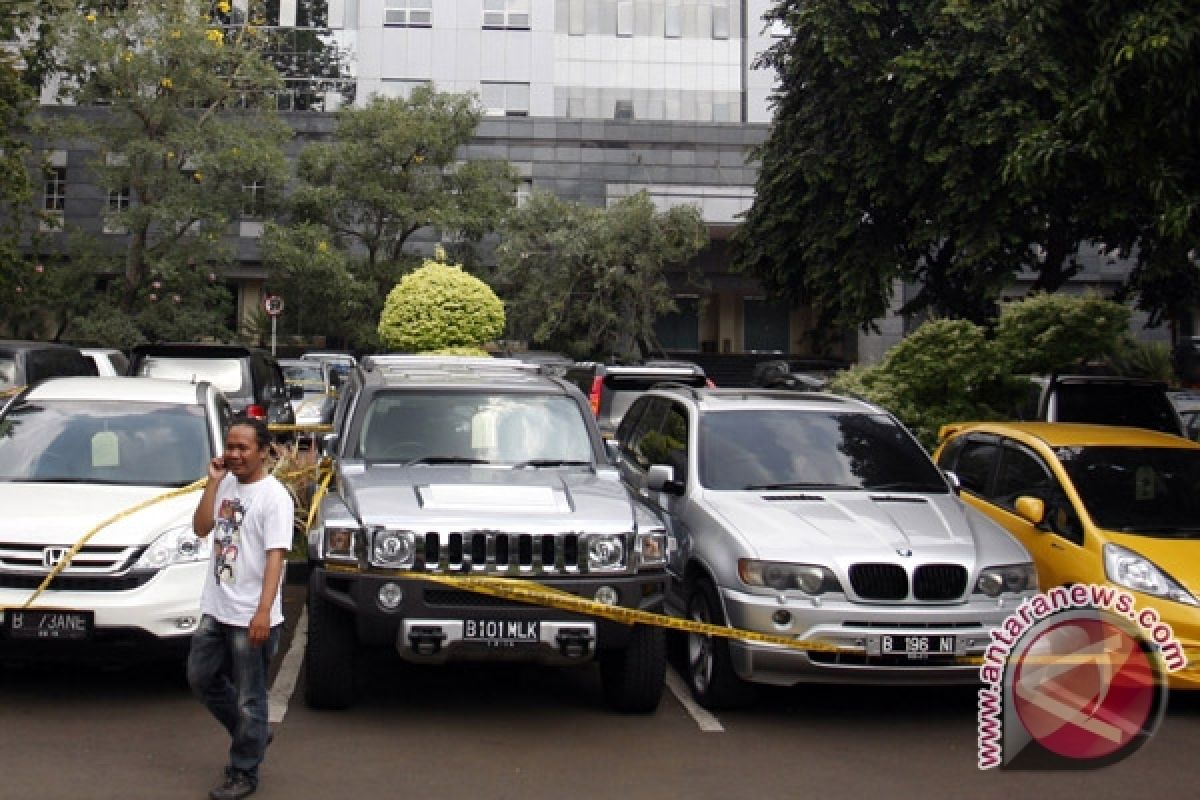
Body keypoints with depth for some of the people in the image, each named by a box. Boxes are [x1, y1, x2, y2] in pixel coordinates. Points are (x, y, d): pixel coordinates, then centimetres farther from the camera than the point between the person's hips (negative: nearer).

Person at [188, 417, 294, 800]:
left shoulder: (274, 496, -14)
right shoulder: (226, 485, 8)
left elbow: (275, 555, -20)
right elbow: (201, 528, 3)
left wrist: (264, 612, -27)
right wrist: (213, 482, -6)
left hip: (251, 615, -8)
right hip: (215, 609, 8)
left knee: (249, 698, 3)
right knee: (201, 678, 18)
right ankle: (254, 735, 35)